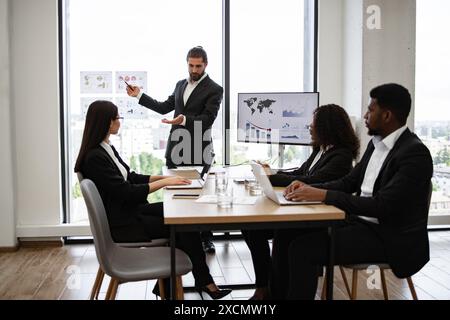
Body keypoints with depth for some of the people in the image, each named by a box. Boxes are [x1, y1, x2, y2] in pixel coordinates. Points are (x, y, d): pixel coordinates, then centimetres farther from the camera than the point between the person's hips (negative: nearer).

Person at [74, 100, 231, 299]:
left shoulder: (107, 149, 9)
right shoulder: (95, 157, -21)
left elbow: (131, 177, 14)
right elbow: (126, 192, -23)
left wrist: (165, 177, 3)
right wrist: (164, 182, -16)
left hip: (129, 210, 9)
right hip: (121, 223, -9)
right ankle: (204, 282, 8)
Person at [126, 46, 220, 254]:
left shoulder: (214, 90, -6)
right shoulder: (180, 85, 14)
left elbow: (207, 119, -17)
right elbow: (164, 107, 19)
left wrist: (184, 120, -33)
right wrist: (139, 95, 15)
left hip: (198, 151, -5)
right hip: (175, 148, 6)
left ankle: (206, 239, 16)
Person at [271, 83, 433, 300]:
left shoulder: (415, 153, -18)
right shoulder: (376, 144, 10)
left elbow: (382, 206, -25)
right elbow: (349, 182, 14)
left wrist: (323, 195, -26)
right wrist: (309, 188, -4)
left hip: (389, 237, -8)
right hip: (359, 221, 9)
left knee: (303, 248, -22)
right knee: (286, 233, -3)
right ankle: (277, 294, 8)